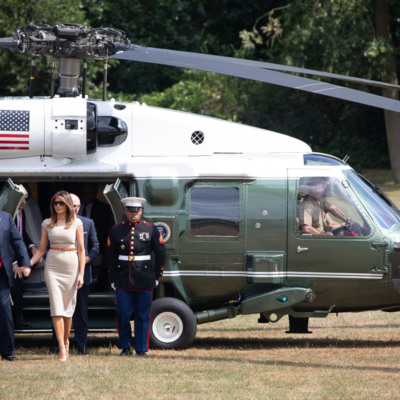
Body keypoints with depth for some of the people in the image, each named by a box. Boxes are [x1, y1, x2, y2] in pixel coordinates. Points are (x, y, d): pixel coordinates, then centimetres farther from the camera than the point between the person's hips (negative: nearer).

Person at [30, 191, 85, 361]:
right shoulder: (47, 224, 7)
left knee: (68, 306, 4)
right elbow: (41, 249, 9)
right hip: (52, 265, 0)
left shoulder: (76, 223, 4)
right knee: (56, 306, -9)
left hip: (71, 264, 0)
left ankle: (66, 342, 21)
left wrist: (81, 274, -3)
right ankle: (62, 348, -14)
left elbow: (81, 250, 3)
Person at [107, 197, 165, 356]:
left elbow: (161, 254, 8)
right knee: (123, 315, -1)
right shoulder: (116, 231, 5)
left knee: (143, 316, 3)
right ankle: (125, 346, 14)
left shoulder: (151, 229, 3)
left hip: (145, 282, -1)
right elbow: (111, 257, 9)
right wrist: (113, 280, 5)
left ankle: (142, 348, 11)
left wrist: (157, 277, 5)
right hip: (123, 281, 1)